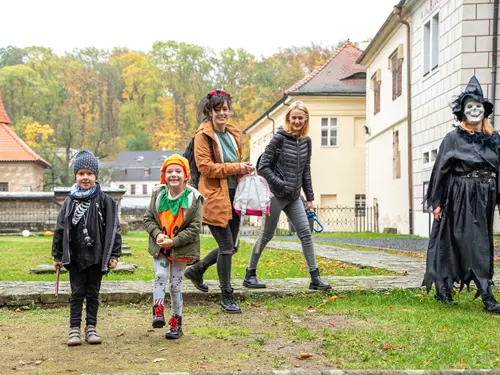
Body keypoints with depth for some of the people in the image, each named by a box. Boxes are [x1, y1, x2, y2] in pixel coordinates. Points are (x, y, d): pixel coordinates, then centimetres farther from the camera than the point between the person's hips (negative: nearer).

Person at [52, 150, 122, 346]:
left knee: (93, 293, 10)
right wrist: (57, 256, 6)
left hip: (96, 256, -1)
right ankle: (74, 328, 13)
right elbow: (60, 229, 6)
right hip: (74, 256, 1)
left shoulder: (104, 200, -4)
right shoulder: (70, 201, 1)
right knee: (77, 293, 7)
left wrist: (113, 255, -7)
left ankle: (91, 327, 20)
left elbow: (113, 229, -4)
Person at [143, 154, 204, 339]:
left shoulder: (193, 198, -12)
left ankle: (176, 322, 18)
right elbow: (148, 218, 4)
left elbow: (195, 228, -13)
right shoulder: (158, 194, -3)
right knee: (160, 276, -17)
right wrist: (157, 234, -15)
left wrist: (174, 241, -19)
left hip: (181, 249, -2)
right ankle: (158, 312, -4)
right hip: (159, 247, 2)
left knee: (176, 285, 6)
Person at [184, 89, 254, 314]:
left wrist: (244, 169, 6)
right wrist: (235, 168, -18)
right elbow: (205, 167, -15)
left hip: (233, 196, 8)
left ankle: (196, 270, 35)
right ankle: (226, 297, 9)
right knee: (227, 247, -6)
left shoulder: (234, 134, 16)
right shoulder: (203, 135, -7)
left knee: (231, 247, 12)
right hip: (215, 197, -8)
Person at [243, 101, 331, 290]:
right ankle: (250, 275, 17)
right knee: (267, 235, 3)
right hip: (276, 195, -6)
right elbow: (263, 166, -10)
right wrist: (281, 185, -14)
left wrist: (309, 196, 13)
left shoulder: (306, 141, 8)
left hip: (294, 197, 6)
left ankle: (315, 277, 3)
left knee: (305, 233, -1)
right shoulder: (279, 138, -9)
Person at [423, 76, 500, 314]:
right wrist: (437, 202, -8)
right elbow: (441, 170, -4)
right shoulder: (453, 139, -3)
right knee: (474, 246, -8)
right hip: (461, 198, -5)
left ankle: (443, 289, 21)